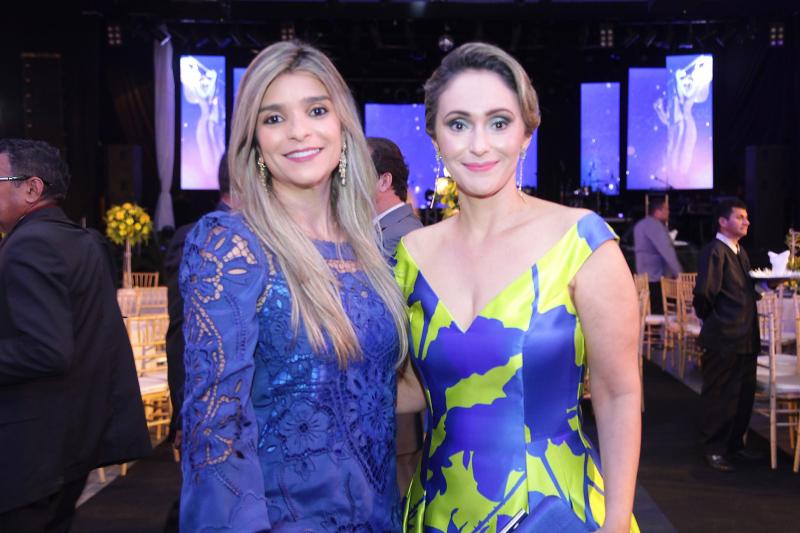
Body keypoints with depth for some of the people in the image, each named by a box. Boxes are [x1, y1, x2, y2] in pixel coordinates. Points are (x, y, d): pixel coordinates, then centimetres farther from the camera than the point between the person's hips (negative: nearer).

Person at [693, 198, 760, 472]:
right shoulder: (714, 252, -16)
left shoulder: (741, 252, 14)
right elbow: (703, 293, -21)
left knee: (744, 395, 16)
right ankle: (714, 450, 15)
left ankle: (735, 445, 30)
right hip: (723, 339, -9)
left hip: (746, 338, 9)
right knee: (719, 397, 3)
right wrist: (712, 319, -6)